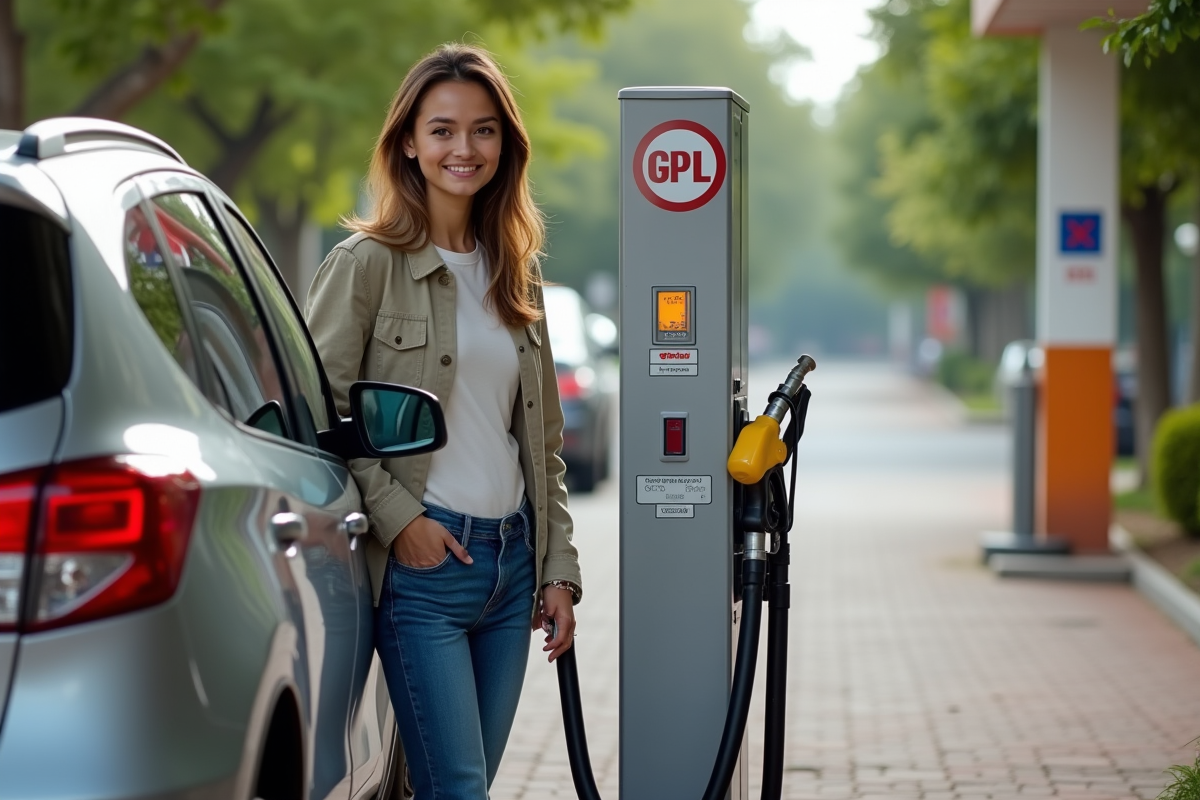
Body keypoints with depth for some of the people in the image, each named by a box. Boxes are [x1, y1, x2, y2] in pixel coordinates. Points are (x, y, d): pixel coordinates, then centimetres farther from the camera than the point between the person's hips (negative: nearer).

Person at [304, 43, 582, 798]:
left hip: (512, 558, 6)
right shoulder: (367, 264, -4)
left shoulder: (517, 270, 14)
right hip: (423, 562, -6)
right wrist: (396, 517, -14)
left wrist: (559, 569, 11)